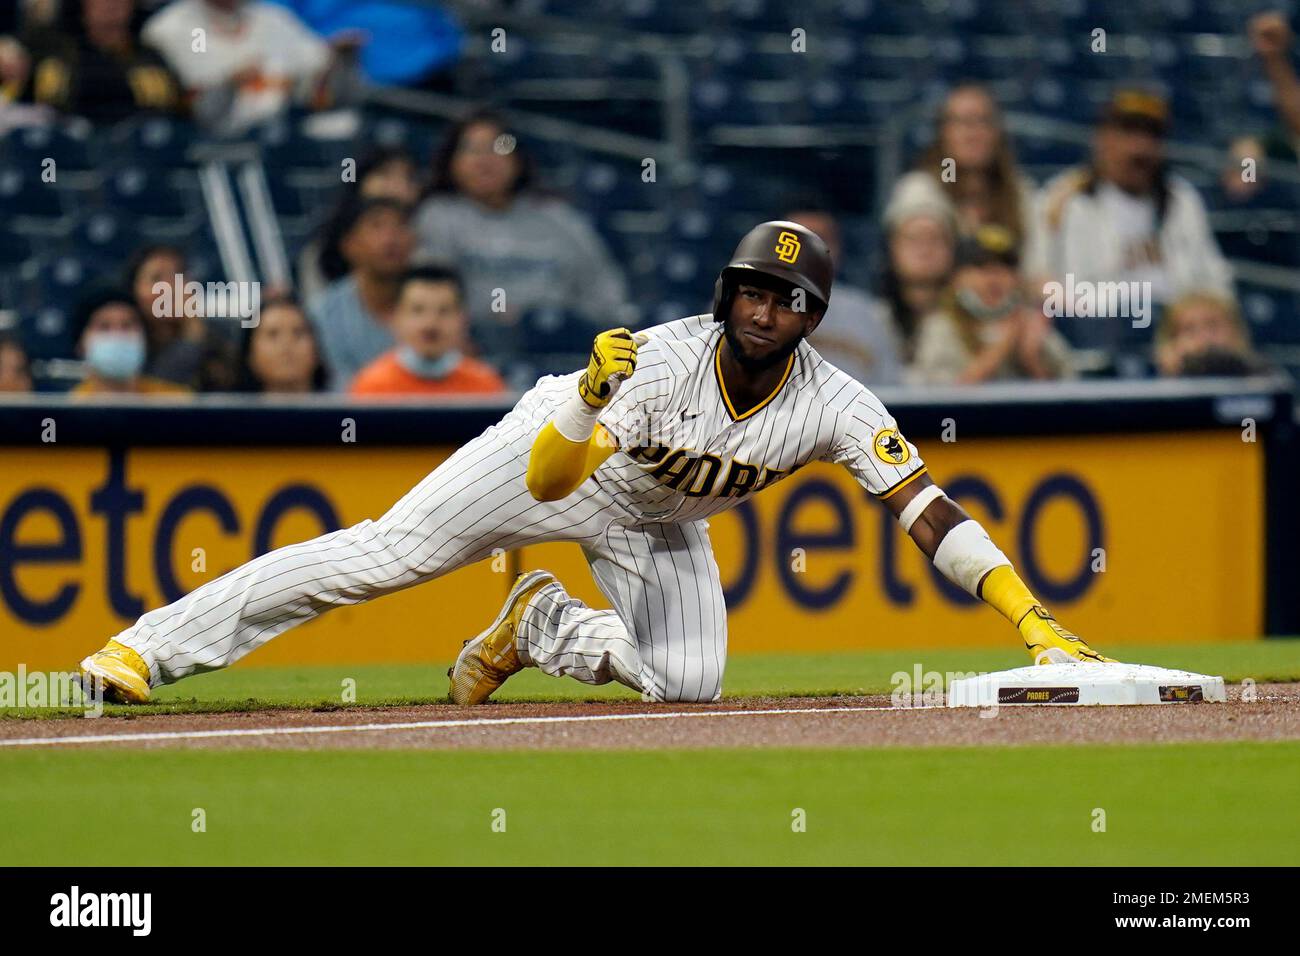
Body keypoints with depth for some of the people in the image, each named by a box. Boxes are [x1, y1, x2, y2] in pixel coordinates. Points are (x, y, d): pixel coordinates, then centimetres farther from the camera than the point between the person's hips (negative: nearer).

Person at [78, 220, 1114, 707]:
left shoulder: (834, 406, -28)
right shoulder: (662, 359, -34)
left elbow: (928, 508, -33)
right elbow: (548, 480, -39)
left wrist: (1033, 617, -44)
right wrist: (589, 400, -60)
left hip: (660, 527, 4)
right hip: (558, 452, -4)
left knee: (689, 682, -15)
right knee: (385, 553, -15)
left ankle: (540, 625, 16)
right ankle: (151, 645, -14)